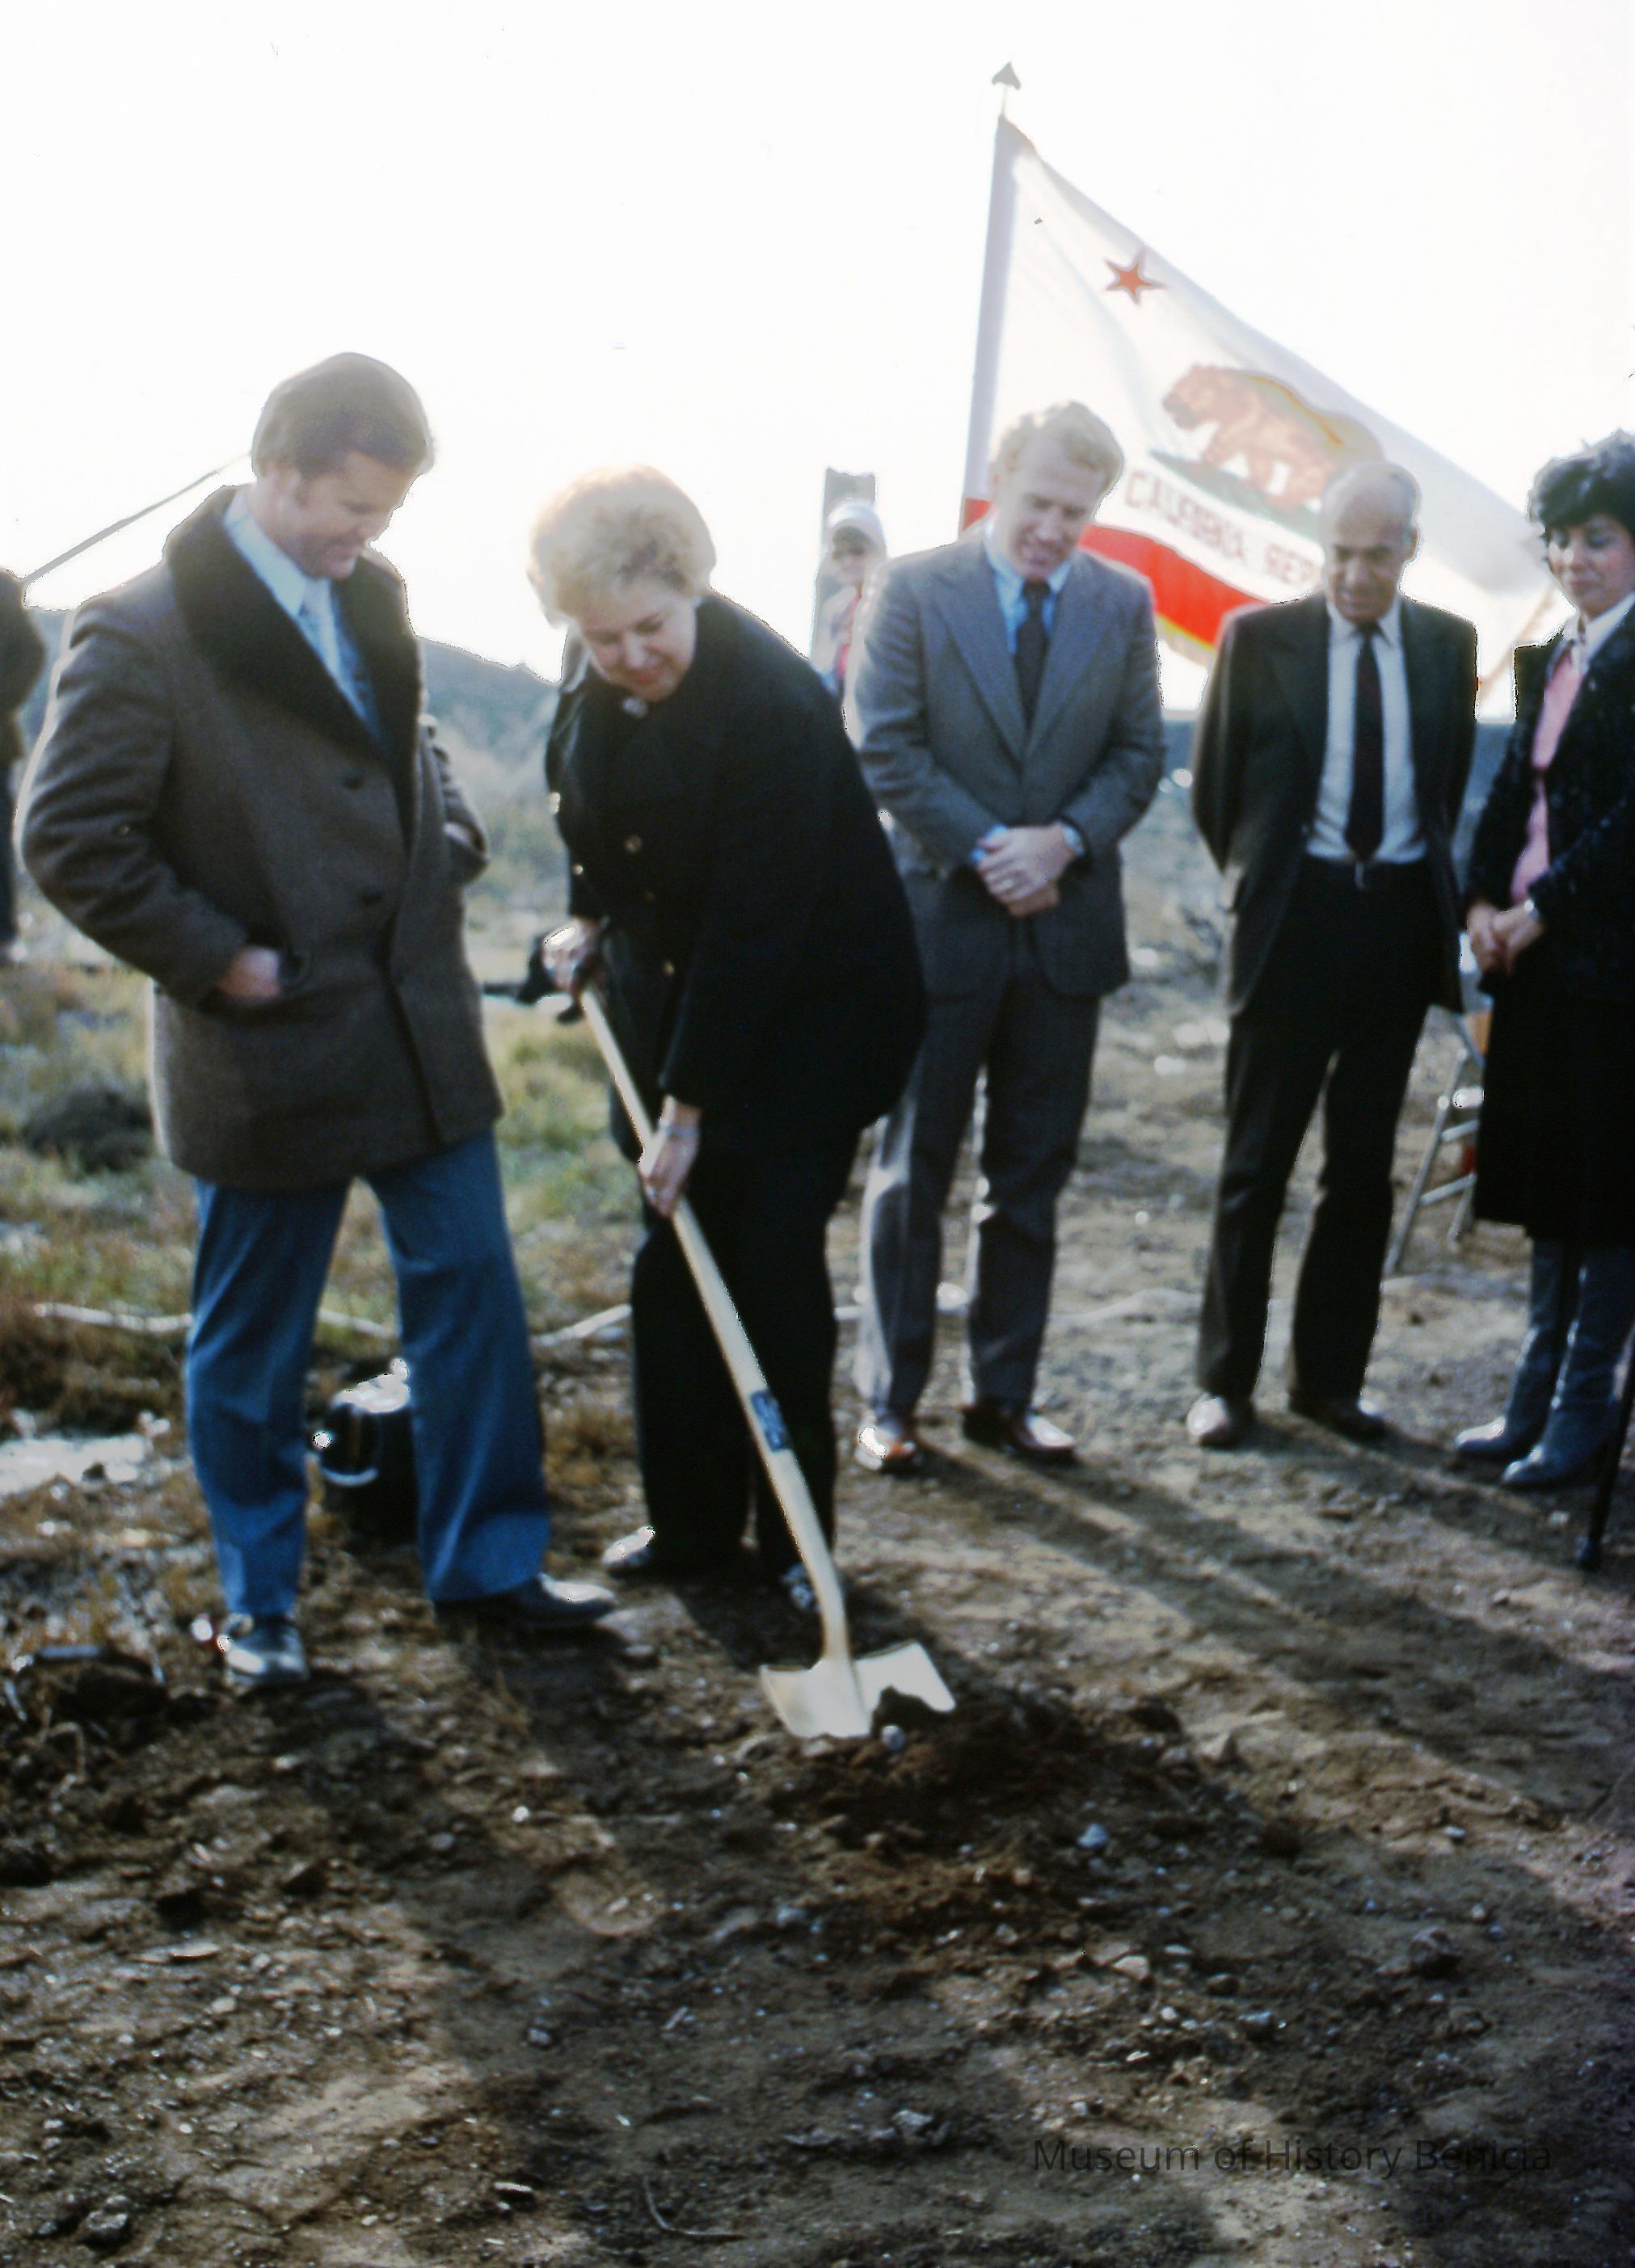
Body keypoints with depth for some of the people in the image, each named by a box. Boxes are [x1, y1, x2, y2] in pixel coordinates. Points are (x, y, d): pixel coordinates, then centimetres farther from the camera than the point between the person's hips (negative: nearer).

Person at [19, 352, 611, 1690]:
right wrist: (216, 959, -15)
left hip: (421, 1028, 6)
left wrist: (449, 840, 7)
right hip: (272, 1049, -6)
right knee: (252, 1341, 9)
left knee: (471, 1291, 10)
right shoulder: (144, 637, -15)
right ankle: (258, 1600, 27)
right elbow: (70, 839, -14)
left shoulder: (366, 599, 6)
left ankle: (488, 1563, 24)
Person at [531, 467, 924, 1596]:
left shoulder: (770, 705, -28)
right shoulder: (600, 687, -4)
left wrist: (690, 1108, -22)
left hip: (808, 1010, -7)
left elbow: (755, 924, -26)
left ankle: (795, 1535, 10)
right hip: (675, 997, 7)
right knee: (673, 1265, 7)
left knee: (774, 1258, -5)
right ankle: (692, 1518, 19)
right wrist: (594, 920, 6)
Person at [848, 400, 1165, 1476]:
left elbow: (1140, 753, 6)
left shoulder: (1123, 604, 6)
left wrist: (1064, 841, -11)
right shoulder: (916, 590, -3)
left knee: (1033, 1176, 9)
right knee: (912, 1173, 4)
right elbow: (888, 748, -7)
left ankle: (1006, 1392, 20)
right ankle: (890, 1401, 13)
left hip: (1066, 925, 3)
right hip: (940, 917, -3)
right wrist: (984, 851, -14)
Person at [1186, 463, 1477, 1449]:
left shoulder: (1448, 645, 6)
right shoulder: (1260, 637, -3)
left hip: (1402, 918, 3)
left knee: (1365, 1164, 8)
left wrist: (1429, 879, 13)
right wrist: (1260, 883, 9)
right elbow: (1215, 784, 5)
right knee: (1259, 1158, 2)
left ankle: (1331, 1375, 18)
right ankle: (1226, 1379, 10)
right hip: (1297, 915, -3)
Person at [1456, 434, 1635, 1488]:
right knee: (1547, 1177, 14)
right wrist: (1484, 902, 0)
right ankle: (1537, 1397, 23)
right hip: (1535, 958, 8)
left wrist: (1542, 910, -16)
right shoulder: (1550, 660, 14)